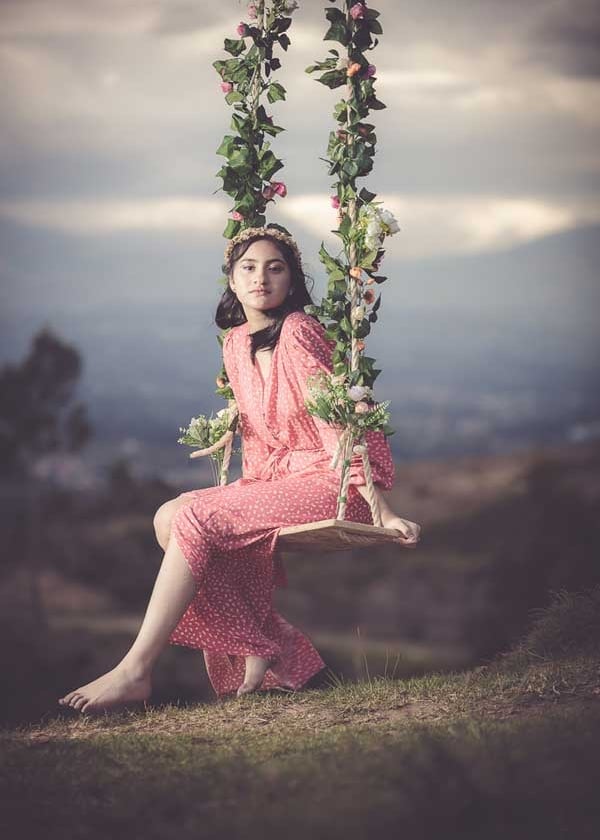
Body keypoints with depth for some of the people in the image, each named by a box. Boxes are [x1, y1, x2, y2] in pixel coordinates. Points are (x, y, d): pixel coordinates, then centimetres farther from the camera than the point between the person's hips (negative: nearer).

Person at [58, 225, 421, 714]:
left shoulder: (298, 332, -13)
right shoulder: (235, 343, 11)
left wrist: (381, 510, -21)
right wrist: (246, 490, 14)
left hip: (330, 485, -8)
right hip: (274, 481, 8)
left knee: (193, 519, -21)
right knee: (168, 517, -8)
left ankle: (135, 673, -17)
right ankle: (263, 642, -7)